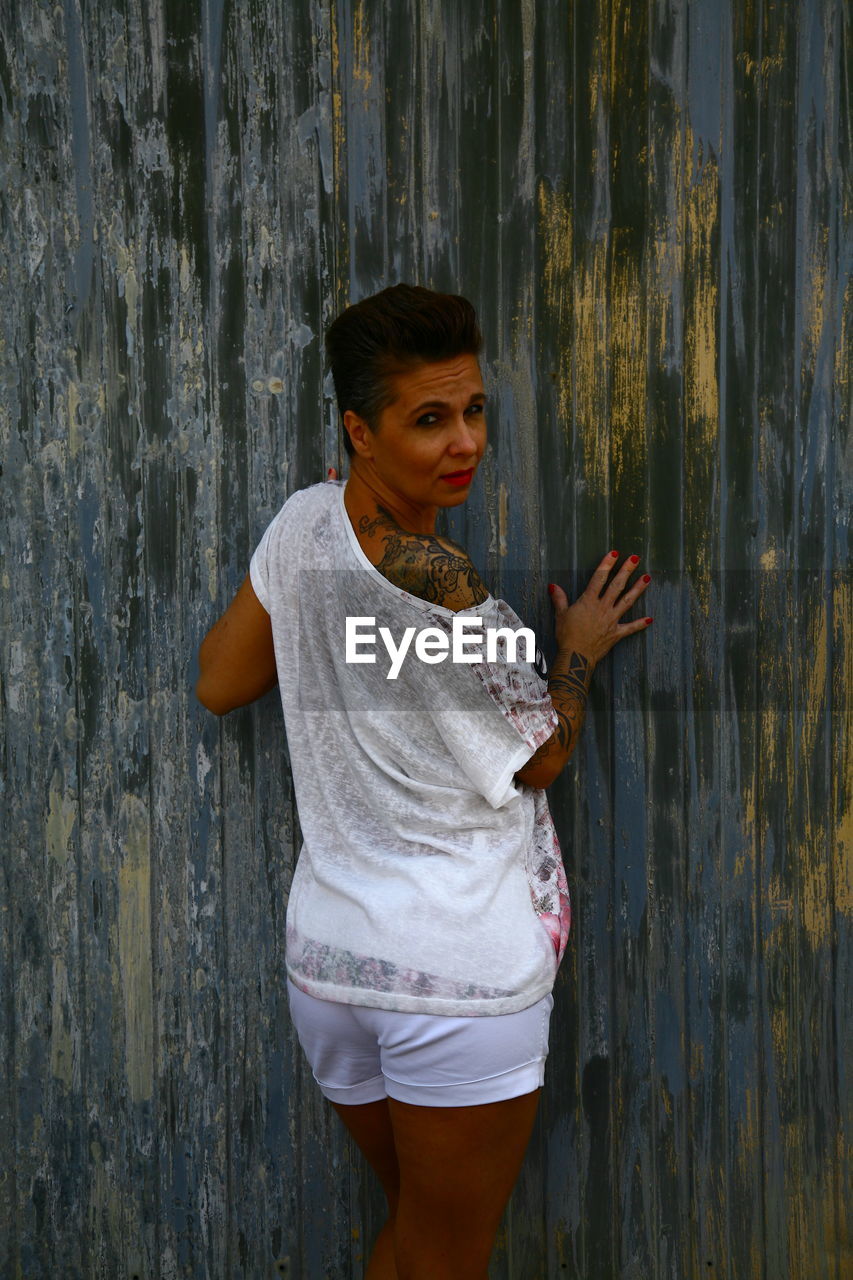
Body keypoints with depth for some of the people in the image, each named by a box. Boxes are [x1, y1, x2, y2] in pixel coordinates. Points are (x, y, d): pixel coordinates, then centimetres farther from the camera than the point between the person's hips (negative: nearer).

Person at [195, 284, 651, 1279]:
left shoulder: (302, 522, -1)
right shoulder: (441, 583, -22)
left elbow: (218, 683, 10)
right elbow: (540, 757, -9)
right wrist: (580, 648, 7)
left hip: (327, 960, 7)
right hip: (460, 973, -7)